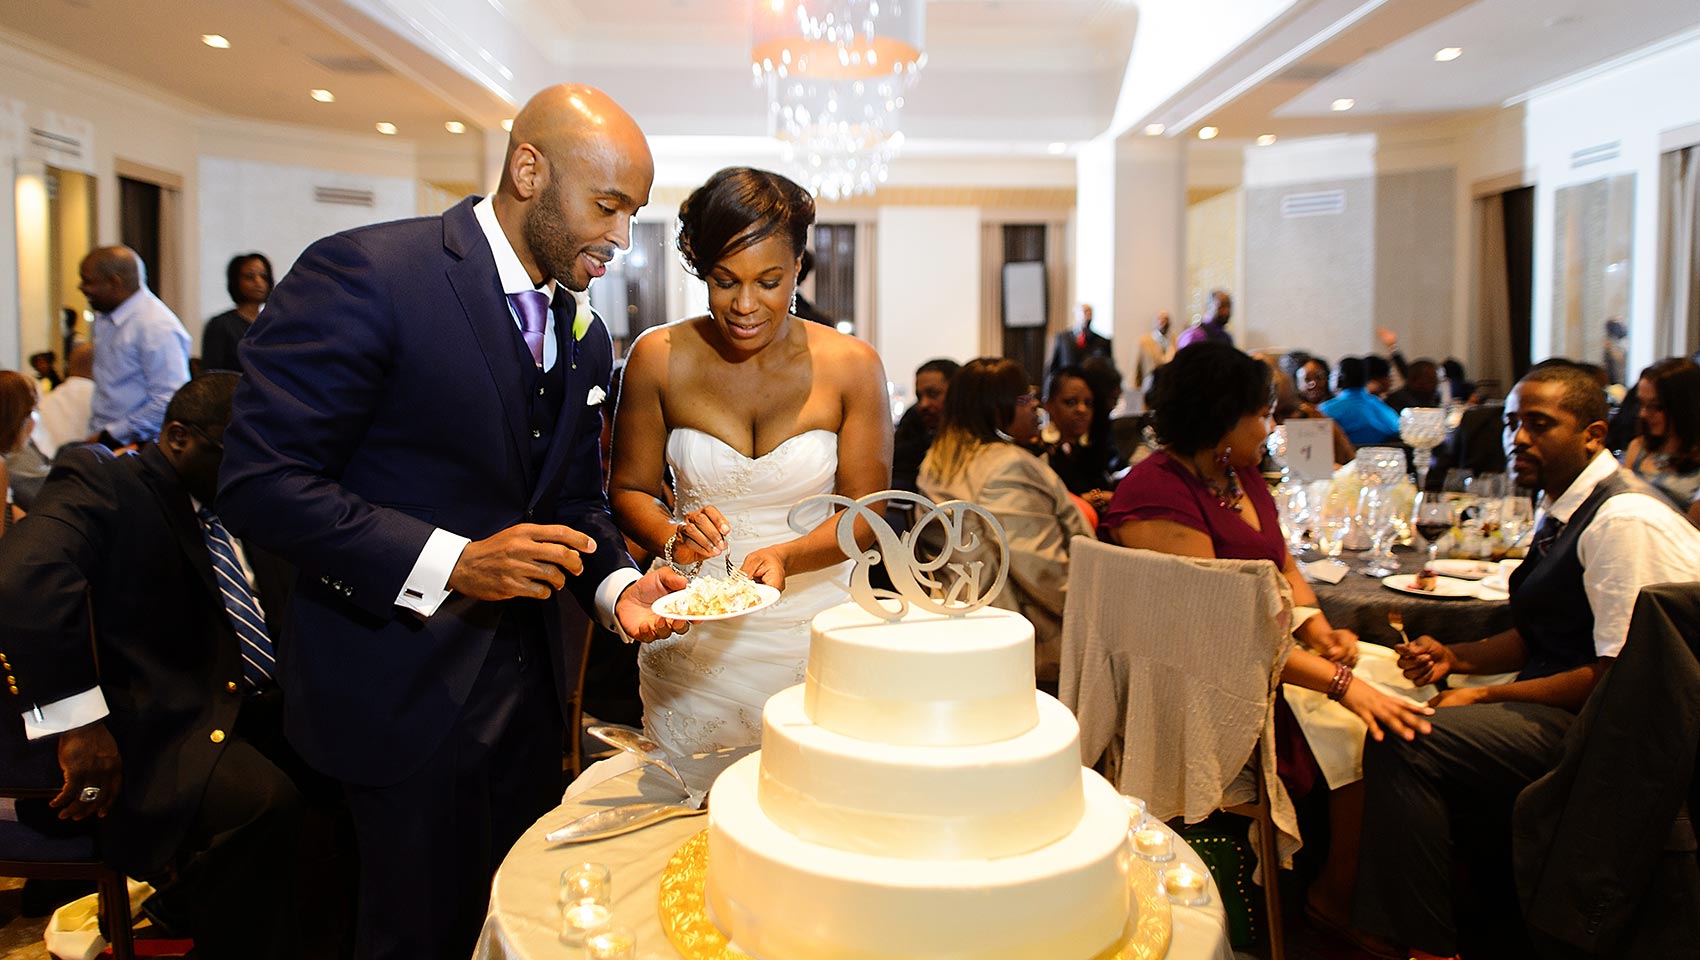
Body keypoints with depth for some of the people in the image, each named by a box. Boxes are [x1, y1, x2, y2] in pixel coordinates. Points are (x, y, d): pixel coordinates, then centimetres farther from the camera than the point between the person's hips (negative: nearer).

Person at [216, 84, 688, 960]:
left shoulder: (587, 337, 6)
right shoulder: (365, 273, -18)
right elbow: (259, 484, -21)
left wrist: (617, 585, -7)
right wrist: (450, 564, -27)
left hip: (529, 681, 7)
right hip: (407, 684, -7)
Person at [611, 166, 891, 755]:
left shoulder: (852, 366, -6)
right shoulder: (659, 358, -4)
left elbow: (866, 509, -4)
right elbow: (630, 487, 3)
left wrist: (786, 556, -21)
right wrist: (671, 539, -18)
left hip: (810, 635, 0)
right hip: (692, 637, 1)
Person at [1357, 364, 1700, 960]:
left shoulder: (1627, 521, -17)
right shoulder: (1562, 509, 12)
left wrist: (1489, 697, -15)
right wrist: (1455, 657, 3)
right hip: (1557, 710, 10)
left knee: (1401, 742, -25)